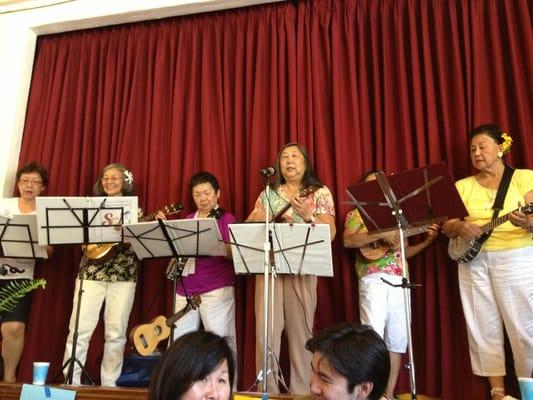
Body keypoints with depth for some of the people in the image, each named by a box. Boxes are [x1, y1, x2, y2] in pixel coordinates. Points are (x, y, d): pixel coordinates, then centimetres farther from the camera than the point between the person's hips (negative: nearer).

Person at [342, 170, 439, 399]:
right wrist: (381, 234, -17)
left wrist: (428, 240, 12)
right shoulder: (357, 213, 10)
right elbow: (347, 241, -10)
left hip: (398, 279, 6)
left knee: (397, 338, 4)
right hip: (374, 278, -5)